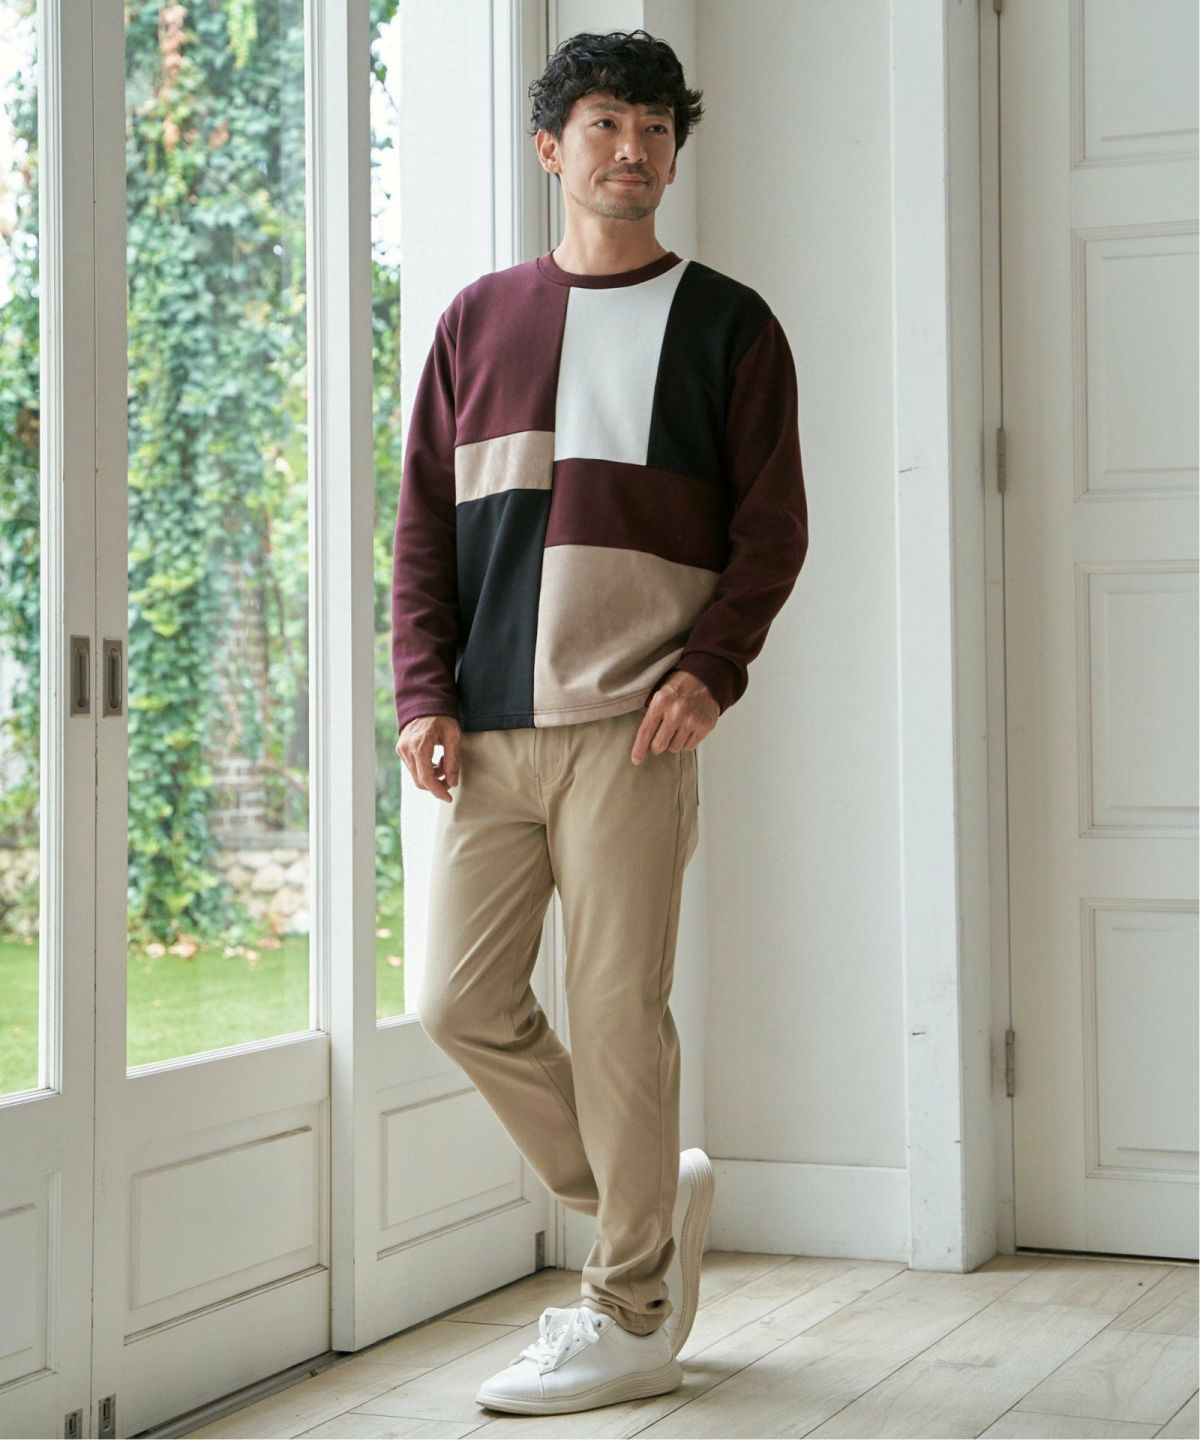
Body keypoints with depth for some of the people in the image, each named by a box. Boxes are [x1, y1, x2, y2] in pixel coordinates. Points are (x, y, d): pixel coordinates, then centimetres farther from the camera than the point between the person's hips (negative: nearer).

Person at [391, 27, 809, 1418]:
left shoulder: (725, 324, 6)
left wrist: (711, 668, -12)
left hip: (631, 726, -4)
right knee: (461, 1003, 3)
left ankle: (630, 1317, 8)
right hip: (489, 728, 4)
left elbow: (772, 525, 3)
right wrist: (425, 693, 1)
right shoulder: (480, 318, 15)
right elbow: (424, 521, 13)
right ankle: (646, 1199, 24)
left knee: (619, 1012, -4)